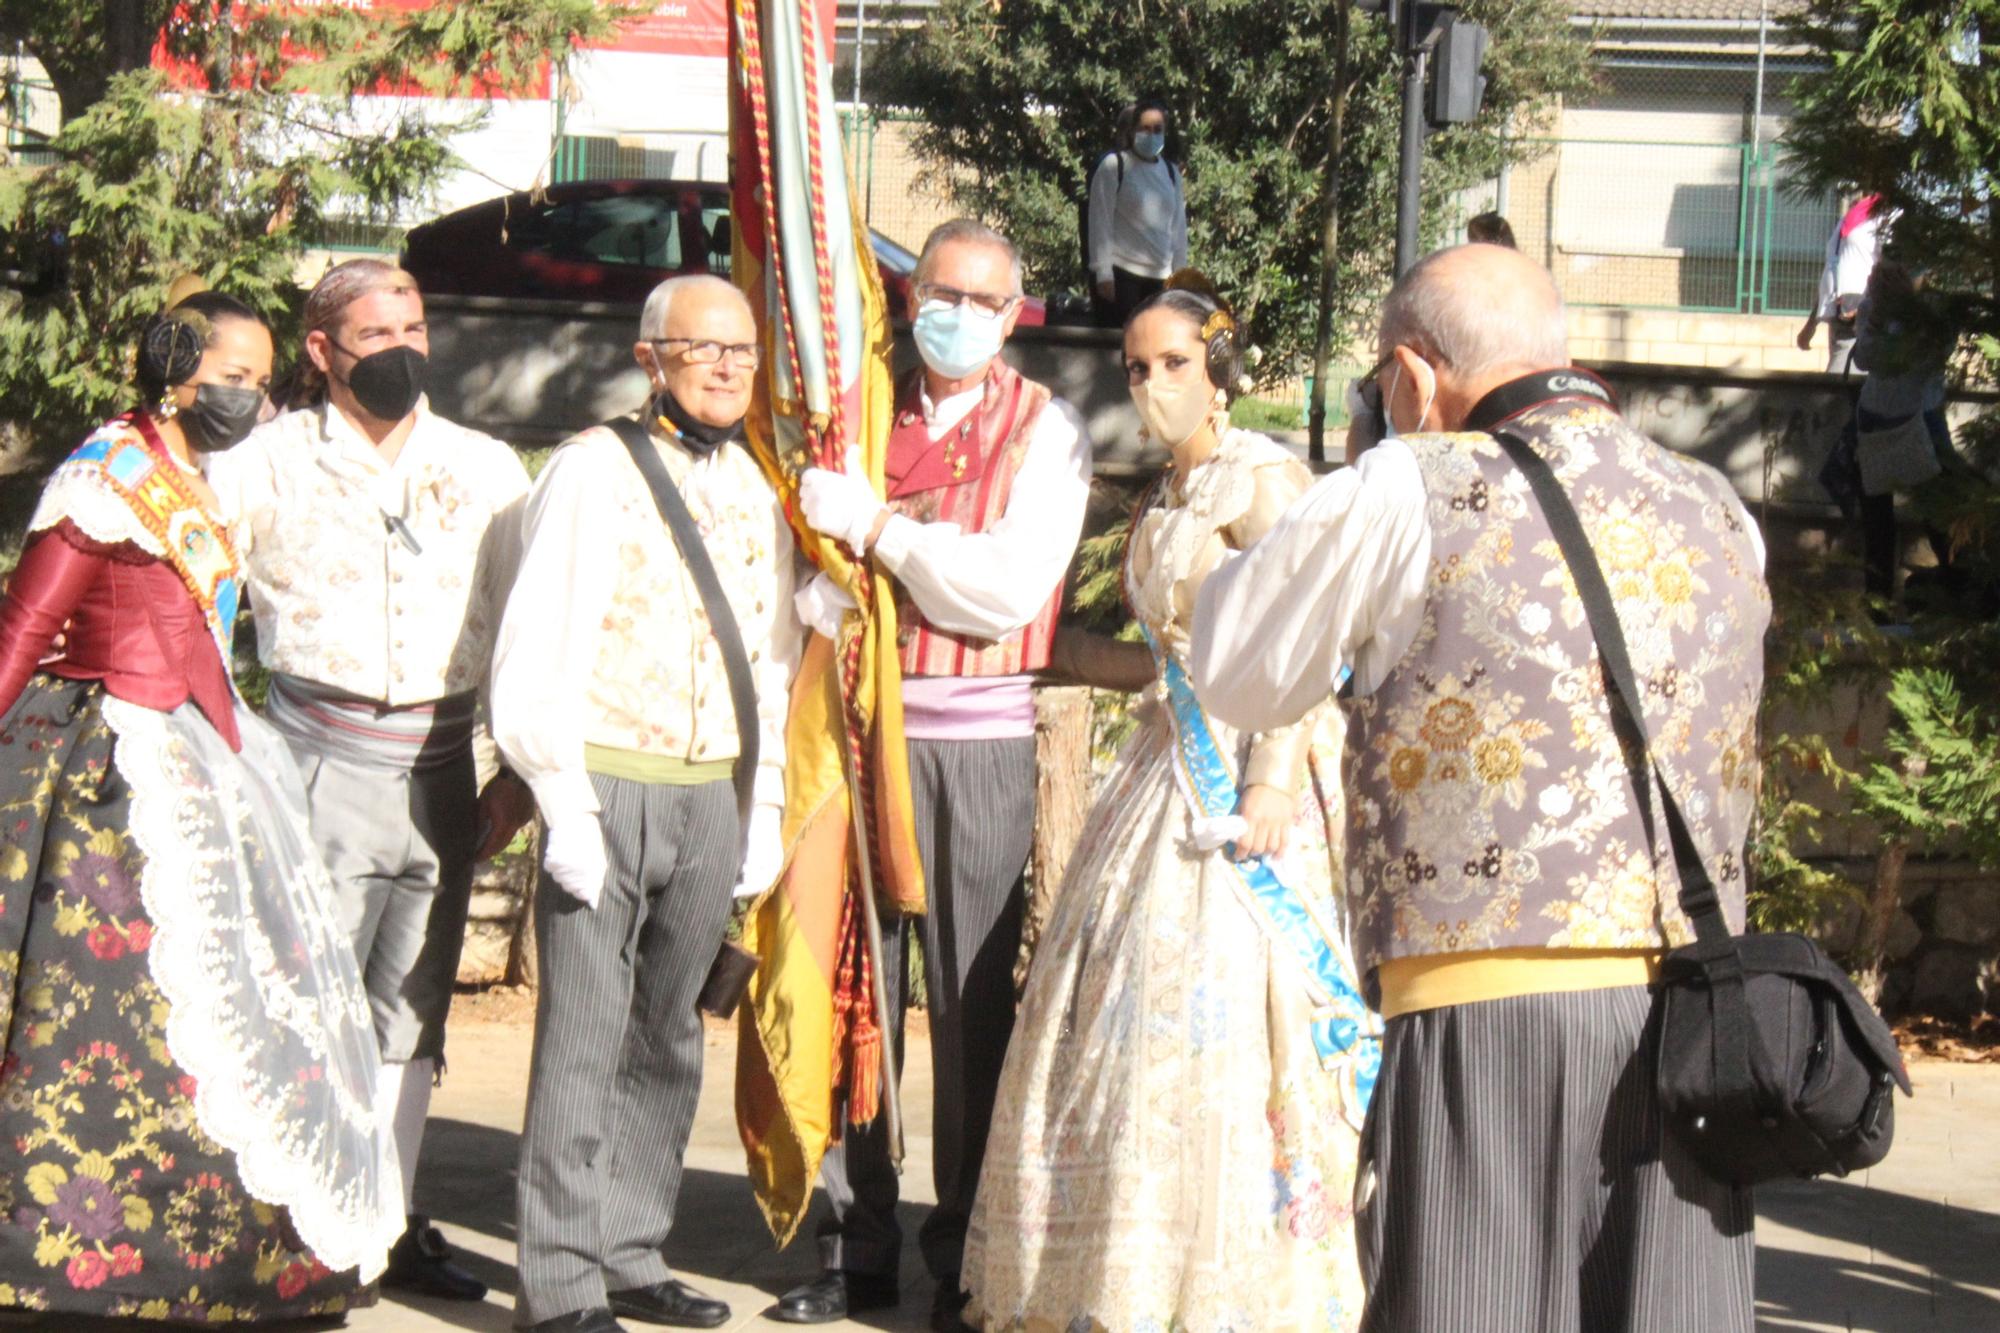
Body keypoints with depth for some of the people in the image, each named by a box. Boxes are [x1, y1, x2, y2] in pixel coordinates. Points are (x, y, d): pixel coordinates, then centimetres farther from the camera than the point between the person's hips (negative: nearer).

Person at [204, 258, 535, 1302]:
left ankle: (393, 1225, 17)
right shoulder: (266, 462, 1)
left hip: (440, 761, 4)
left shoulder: (487, 470, 10)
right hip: (322, 756, -3)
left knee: (410, 1007, 9)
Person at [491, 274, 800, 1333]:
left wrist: (765, 802, 14)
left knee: (668, 1036, 11)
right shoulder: (593, 470, -6)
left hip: (712, 798, 6)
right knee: (586, 1036, -5)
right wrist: (565, 805, -13)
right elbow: (534, 655, -9)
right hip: (605, 783, -6)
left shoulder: (756, 489, 13)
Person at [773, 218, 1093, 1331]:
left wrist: (877, 526, -12)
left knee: (974, 999, 0)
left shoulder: (1044, 429, 3)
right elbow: (812, 586, 8)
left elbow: (1010, 589, -10)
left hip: (979, 738, -3)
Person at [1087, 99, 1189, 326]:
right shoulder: (1113, 166, -1)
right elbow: (1099, 221, -4)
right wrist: (1103, 274, -10)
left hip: (1160, 277, 5)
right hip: (1121, 274, -5)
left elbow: (1178, 228, 18)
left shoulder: (1171, 172, 15)